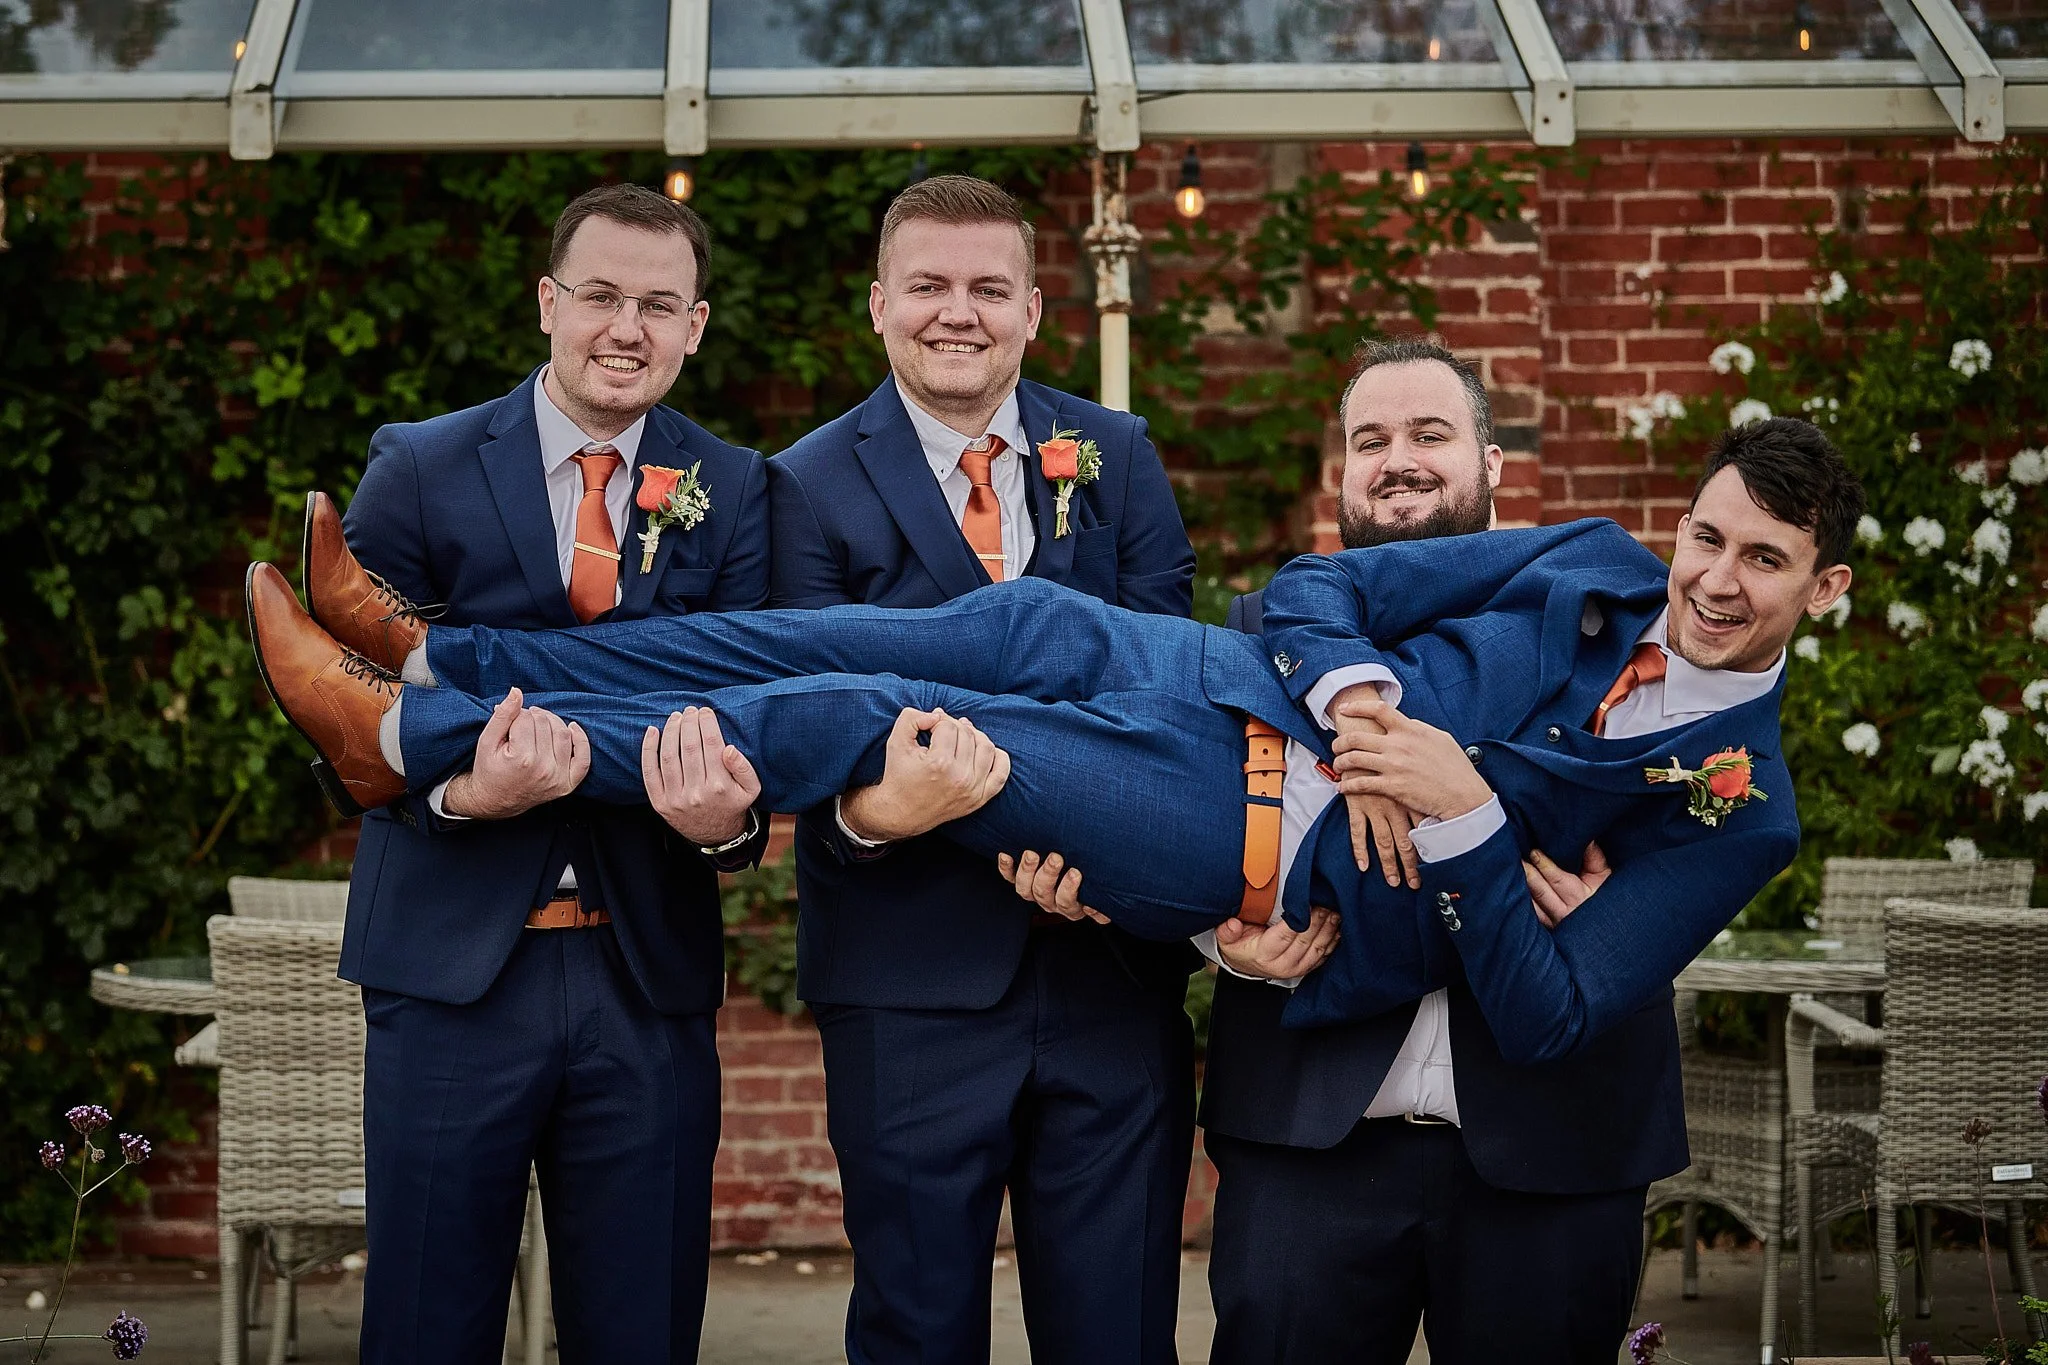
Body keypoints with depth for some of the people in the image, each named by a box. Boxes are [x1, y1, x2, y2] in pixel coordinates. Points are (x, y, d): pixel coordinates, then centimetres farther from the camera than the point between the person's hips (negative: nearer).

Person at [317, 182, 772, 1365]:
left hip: (650, 970, 1)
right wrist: (458, 791, -23)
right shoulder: (419, 470, 1)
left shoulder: (736, 493, 6)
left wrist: (727, 818, -23)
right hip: (453, 967, -1)